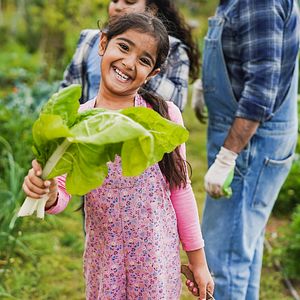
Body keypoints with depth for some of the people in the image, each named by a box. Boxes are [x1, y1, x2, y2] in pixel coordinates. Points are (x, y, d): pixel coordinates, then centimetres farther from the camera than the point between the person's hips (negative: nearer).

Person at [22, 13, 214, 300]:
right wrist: (48, 194, -29)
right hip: (103, 258, 1)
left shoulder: (164, 115, -9)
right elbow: (62, 194, -6)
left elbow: (180, 191, -1)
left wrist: (198, 260, 4)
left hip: (158, 256, -1)